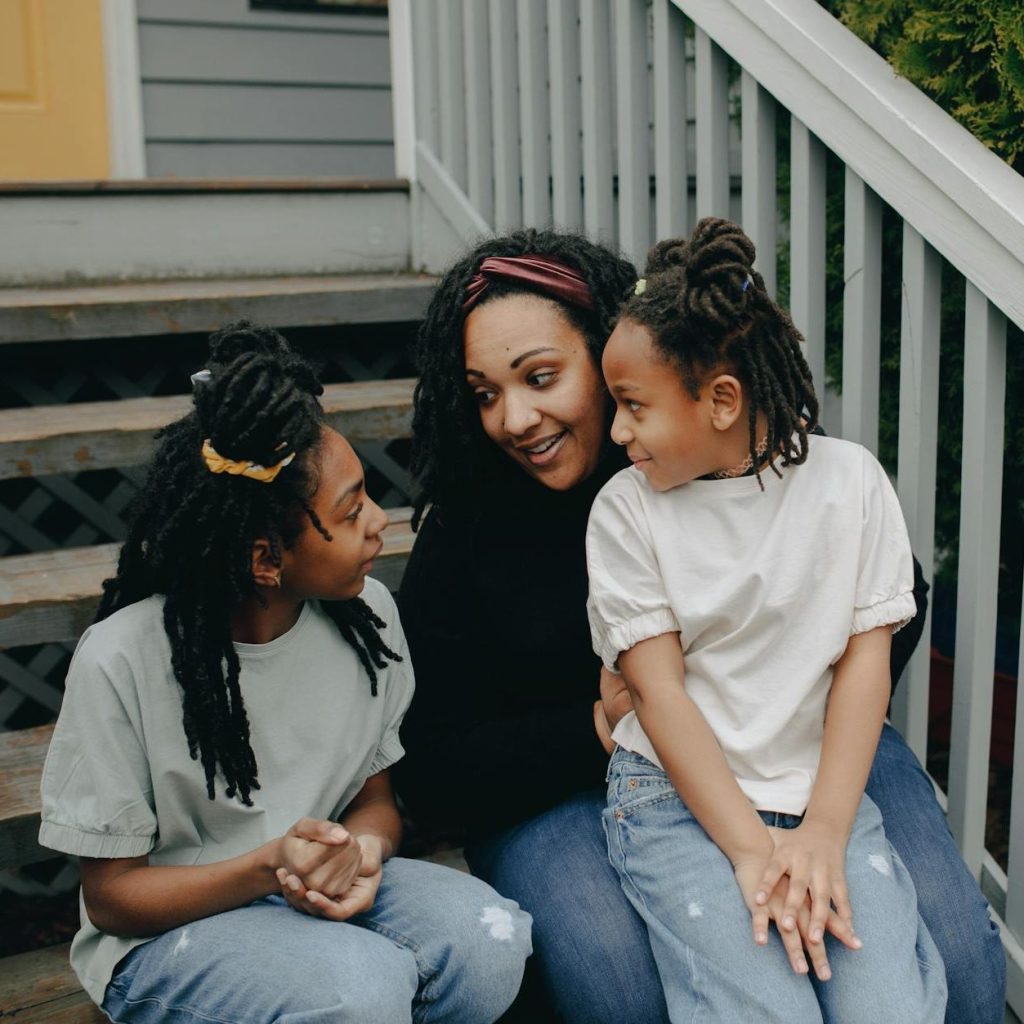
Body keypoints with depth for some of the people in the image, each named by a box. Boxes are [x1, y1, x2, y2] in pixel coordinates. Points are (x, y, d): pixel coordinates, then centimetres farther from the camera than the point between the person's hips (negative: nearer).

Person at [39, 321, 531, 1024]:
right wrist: (271, 864, -28)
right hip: (168, 933, -4)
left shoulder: (367, 612, -6)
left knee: (489, 937, -24)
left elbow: (378, 798, 6)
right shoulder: (123, 661, -19)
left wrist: (361, 853, -20)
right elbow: (111, 896, -10)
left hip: (330, 889, 5)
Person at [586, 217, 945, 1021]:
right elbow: (660, 691, -7)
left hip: (823, 785, 2)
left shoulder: (850, 481, -1)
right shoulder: (626, 510, -4)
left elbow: (866, 659, -2)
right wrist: (752, 849, -14)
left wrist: (823, 833, -11)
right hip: (678, 795, -1)